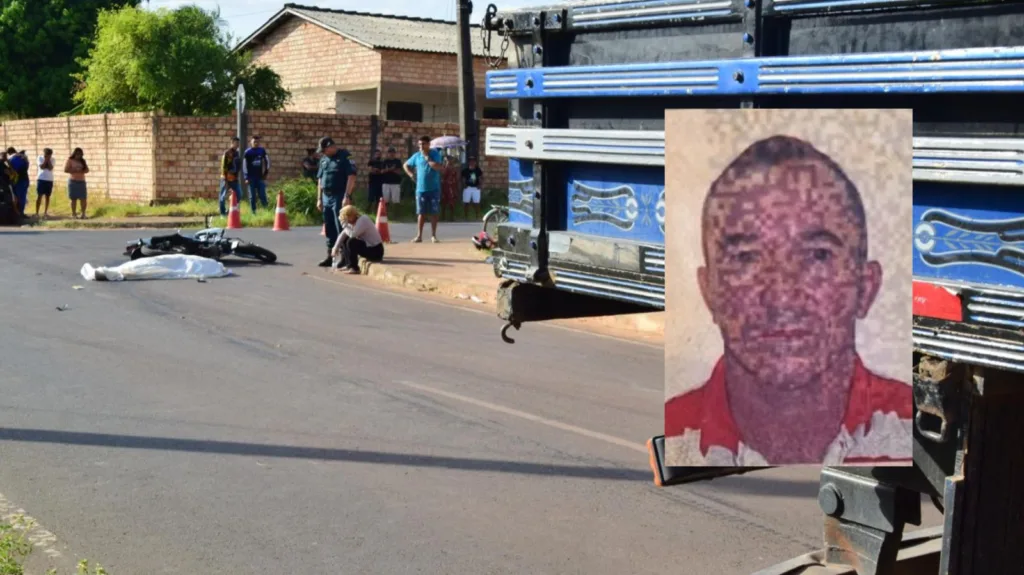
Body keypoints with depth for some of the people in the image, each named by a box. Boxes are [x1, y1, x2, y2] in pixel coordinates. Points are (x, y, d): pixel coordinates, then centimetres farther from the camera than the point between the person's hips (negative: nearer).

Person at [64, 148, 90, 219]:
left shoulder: (82, 161, 13)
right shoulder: (69, 161, 0)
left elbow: (87, 170, 7)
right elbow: (65, 170, -9)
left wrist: (81, 171, -12)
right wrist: (75, 171, -15)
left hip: (81, 181, 4)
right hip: (73, 181, -4)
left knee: (83, 198, -4)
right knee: (74, 199, -2)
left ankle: (83, 214, 2)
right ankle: (73, 214, 4)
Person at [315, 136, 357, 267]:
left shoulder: (344, 158, -7)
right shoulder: (324, 160, 15)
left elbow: (351, 177, -15)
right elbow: (320, 180, 20)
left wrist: (347, 196, -20)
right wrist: (319, 198, 15)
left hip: (339, 197, -7)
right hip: (326, 197, 8)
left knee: (341, 228, -8)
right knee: (329, 229, 11)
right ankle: (330, 256, 17)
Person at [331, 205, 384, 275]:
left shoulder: (363, 220, -22)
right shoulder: (353, 221, 5)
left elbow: (352, 234, -34)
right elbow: (343, 235, 6)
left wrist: (345, 225, -21)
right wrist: (336, 247, 1)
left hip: (376, 251, -10)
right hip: (367, 246, 10)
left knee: (351, 242, -25)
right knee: (344, 239, 10)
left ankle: (354, 268, -14)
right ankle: (348, 265, 10)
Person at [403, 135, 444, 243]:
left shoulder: (435, 154, -2)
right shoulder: (416, 156, 5)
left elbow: (439, 167, -18)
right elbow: (406, 165, 19)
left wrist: (427, 158, -15)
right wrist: (411, 174, 3)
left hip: (434, 189, -2)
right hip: (421, 189, 2)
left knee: (434, 213, 1)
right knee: (421, 213, 3)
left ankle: (433, 235, 10)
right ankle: (419, 236, 6)